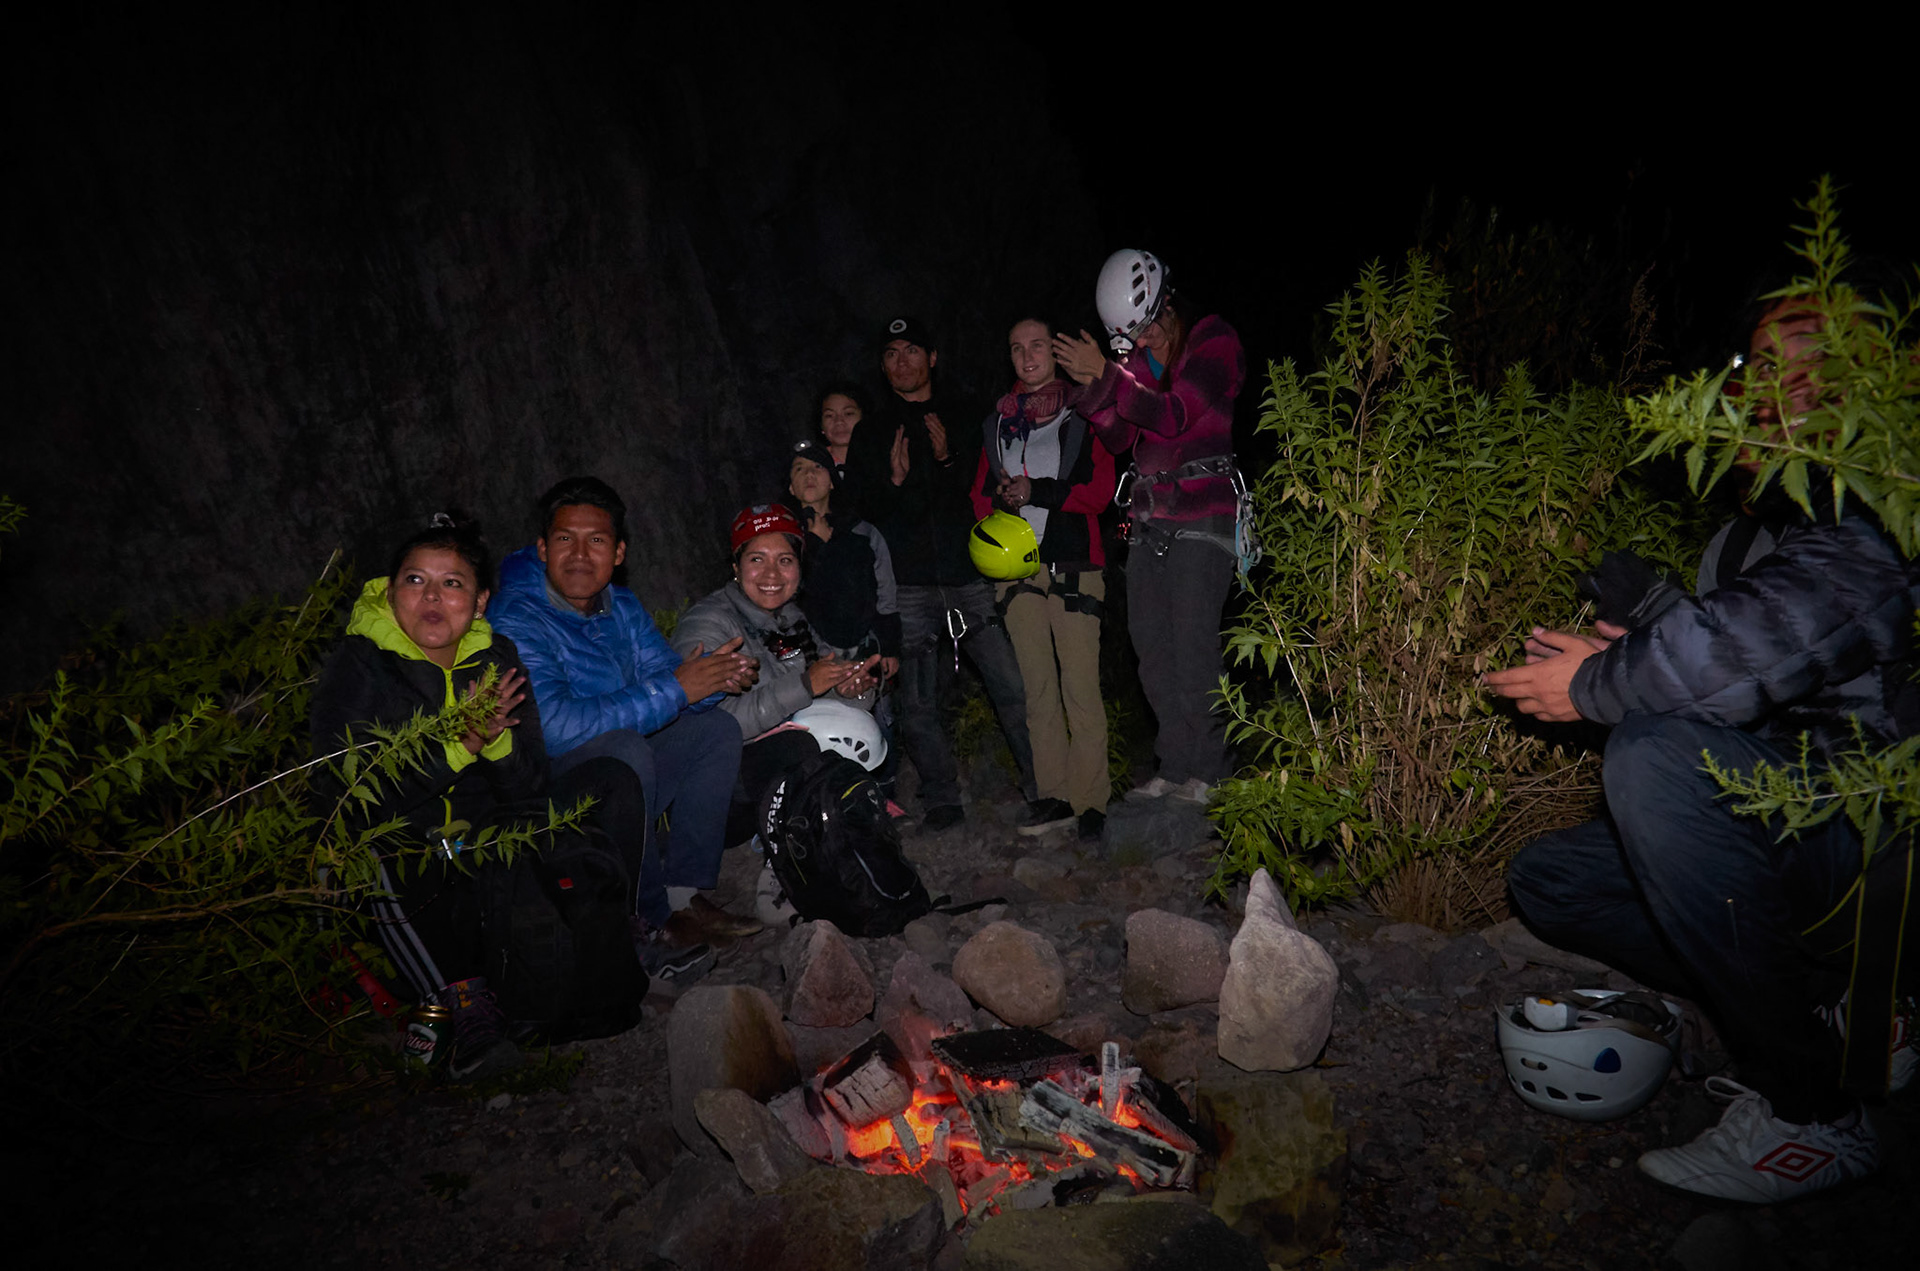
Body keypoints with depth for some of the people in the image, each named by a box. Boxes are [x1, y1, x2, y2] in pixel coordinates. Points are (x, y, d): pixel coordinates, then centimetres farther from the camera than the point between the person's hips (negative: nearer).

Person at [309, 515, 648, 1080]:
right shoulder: (356, 665, -8)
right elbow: (341, 792, -19)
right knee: (388, 860, -38)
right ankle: (465, 1001, -28)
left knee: (611, 781, -9)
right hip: (408, 844, -4)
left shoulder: (497, 657, 2)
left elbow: (530, 788, 0)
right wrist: (458, 746, -27)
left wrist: (496, 740, -23)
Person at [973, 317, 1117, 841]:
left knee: (1081, 689, -7)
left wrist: (1039, 492, -14)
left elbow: (1100, 489, -3)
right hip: (1018, 567, 4)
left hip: (1073, 567, -4)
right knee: (1038, 689, 6)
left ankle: (1090, 801, 1)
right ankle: (1054, 795, 14)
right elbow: (982, 493, 18)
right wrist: (1002, 499, -4)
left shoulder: (1082, 416, 6)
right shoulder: (996, 423, 18)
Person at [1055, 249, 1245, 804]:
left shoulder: (1214, 342, -3)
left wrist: (1108, 375, -22)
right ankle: (1174, 769, 9)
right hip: (1150, 519, 7)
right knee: (1150, 641, 2)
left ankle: (1207, 773, -3)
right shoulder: (1137, 358, 15)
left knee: (1193, 640, -11)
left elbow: (1174, 416, -17)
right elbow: (1119, 438, 10)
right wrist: (1095, 387, -8)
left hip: (1203, 513, -6)